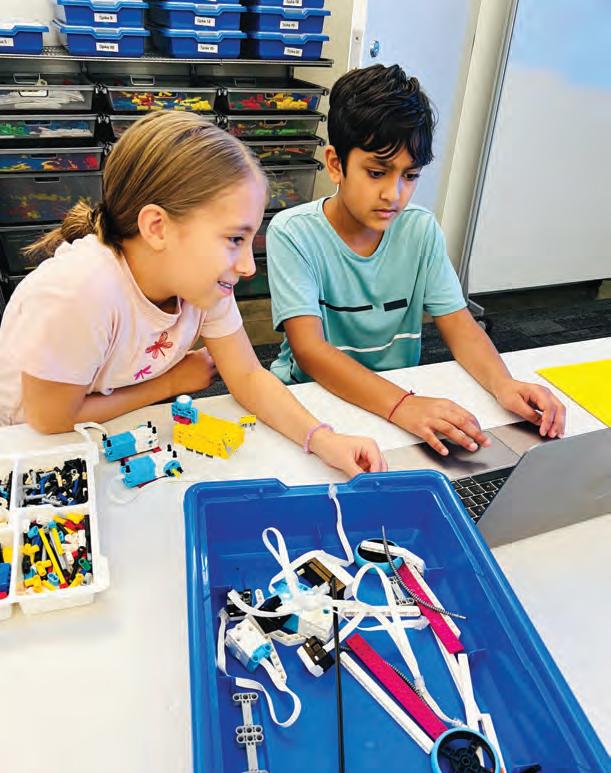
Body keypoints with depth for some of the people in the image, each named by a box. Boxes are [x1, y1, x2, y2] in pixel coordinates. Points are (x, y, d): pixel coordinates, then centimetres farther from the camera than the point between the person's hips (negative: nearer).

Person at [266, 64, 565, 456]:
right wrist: (400, 405, -37)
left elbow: (458, 322, -2)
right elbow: (308, 349, -24)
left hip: (402, 393, 4)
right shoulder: (293, 233, -15)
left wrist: (503, 384, -22)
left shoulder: (422, 230, -1)